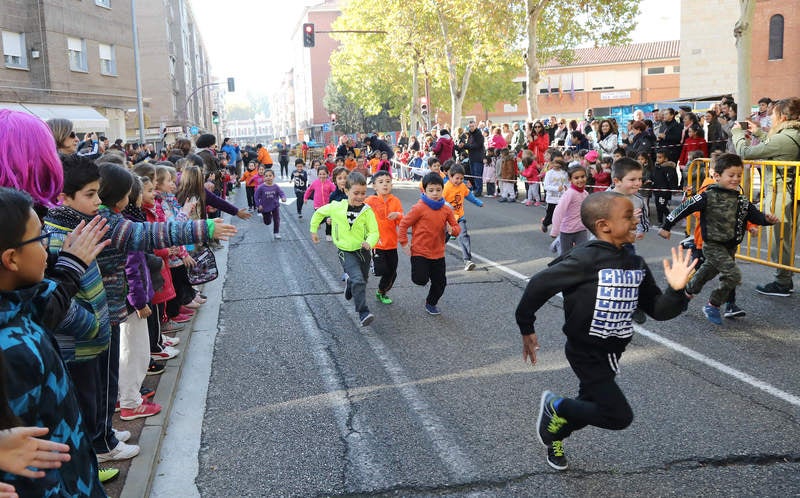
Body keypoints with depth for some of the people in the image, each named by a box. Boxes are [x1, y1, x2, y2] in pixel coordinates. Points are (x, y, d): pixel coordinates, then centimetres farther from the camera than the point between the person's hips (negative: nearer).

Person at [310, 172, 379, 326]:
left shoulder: (367, 211, -11)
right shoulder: (336, 208, -11)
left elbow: (374, 232, -12)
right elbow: (319, 213, 7)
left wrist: (370, 242, -33)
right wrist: (313, 230, 14)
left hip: (363, 251, 3)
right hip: (346, 252, -3)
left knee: (362, 280, 21)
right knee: (358, 280, -22)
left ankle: (349, 284, 56)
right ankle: (363, 313, -16)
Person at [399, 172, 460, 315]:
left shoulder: (446, 209, 1)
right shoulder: (419, 208, -14)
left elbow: (456, 226, 8)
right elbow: (403, 224, -9)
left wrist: (452, 230, -16)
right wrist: (404, 244, -9)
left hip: (438, 254, 5)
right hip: (420, 252, -5)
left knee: (440, 282, 11)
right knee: (420, 280, -13)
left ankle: (431, 303, 37)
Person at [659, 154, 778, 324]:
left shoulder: (742, 201, 3)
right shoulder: (708, 197, -16)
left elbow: (755, 215, 3)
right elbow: (685, 208, -12)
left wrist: (767, 219, -20)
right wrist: (666, 226, -9)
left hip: (730, 247, 7)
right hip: (713, 246, -7)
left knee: (708, 272, 22)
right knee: (734, 275, -18)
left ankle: (687, 294, 45)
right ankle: (713, 306, -1)